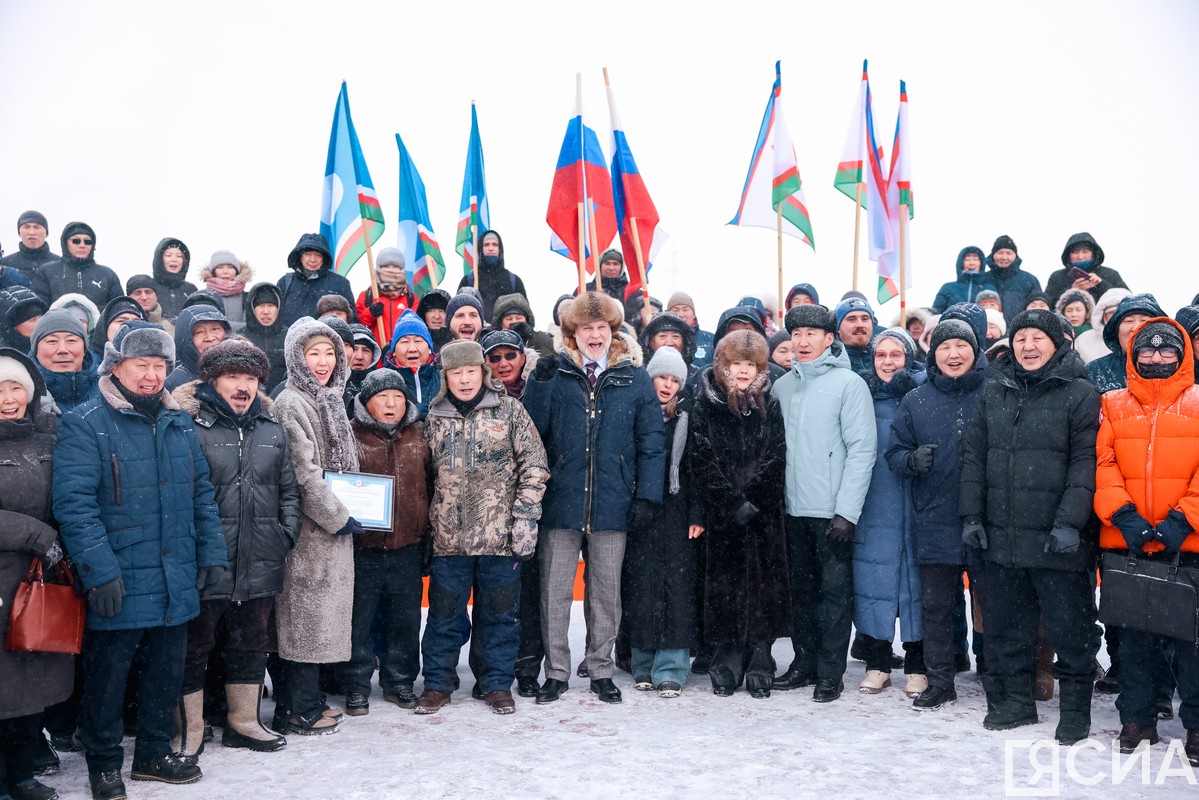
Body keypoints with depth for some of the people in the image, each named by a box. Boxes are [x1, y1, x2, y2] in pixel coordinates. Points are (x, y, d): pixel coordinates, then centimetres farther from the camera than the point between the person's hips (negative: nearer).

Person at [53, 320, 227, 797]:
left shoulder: (179, 423, 11)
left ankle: (154, 753, 33)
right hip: (120, 585, -6)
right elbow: (74, 503, -16)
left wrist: (212, 552, 7)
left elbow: (202, 492, 14)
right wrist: (99, 571, -22)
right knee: (107, 677, 8)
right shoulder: (85, 425, -9)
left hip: (177, 581, 6)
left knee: (167, 671, 16)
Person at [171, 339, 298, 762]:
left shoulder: (272, 429, 11)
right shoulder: (189, 425, -8)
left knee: (251, 644, 17)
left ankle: (244, 720, 32)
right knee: (194, 646, 6)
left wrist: (287, 533, 6)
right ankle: (190, 730, 21)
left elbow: (288, 490, 17)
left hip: (260, 564, 6)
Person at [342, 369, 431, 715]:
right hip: (362, 547, -3)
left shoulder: (419, 434, 8)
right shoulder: (350, 434, -3)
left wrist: (428, 533, 13)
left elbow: (430, 483, 14)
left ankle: (399, 681, 29)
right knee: (359, 619, 6)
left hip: (408, 546, 3)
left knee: (406, 619, 13)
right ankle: (357, 687, 20)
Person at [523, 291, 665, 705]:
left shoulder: (634, 377, 3)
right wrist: (540, 383, -15)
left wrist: (647, 495, -5)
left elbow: (651, 441, 2)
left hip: (613, 503, 0)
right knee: (554, 592, 5)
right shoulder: (557, 373, 4)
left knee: (606, 592, 11)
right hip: (561, 500, 0)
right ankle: (556, 672, 19)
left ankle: (600, 670, 25)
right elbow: (531, 429, -3)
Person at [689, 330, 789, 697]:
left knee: (763, 586, 0)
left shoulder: (769, 406, 9)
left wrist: (749, 502, -9)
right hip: (720, 515, -2)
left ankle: (759, 667, 9)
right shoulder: (705, 404, 1)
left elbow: (776, 460, 2)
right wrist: (735, 505, -11)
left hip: (763, 515, 2)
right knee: (724, 586, 0)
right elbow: (702, 462, -6)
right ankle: (727, 665, 10)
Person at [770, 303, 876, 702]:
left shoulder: (849, 383, -6)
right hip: (792, 508, 5)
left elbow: (862, 449, -10)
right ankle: (805, 662, 25)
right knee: (801, 589, 13)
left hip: (833, 511, -5)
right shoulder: (782, 386, 10)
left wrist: (847, 511, -15)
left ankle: (830, 673, 12)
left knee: (835, 590, 3)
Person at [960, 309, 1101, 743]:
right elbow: (973, 456, 12)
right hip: (1001, 536, 5)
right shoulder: (994, 394, 12)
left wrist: (1070, 521, -17)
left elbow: (1085, 463, -9)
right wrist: (971, 515, 4)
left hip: (1058, 539, -4)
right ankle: (1015, 698, 28)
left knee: (1069, 625, 3)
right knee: (1005, 624, 13)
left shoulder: (1081, 395, -2)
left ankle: (1075, 707, 19)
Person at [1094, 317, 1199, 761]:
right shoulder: (1114, 405, 9)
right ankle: (1137, 719, 22)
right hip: (1128, 541, 2)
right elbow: (1102, 463, 0)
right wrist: (1124, 515, -13)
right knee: (1134, 633, 11)